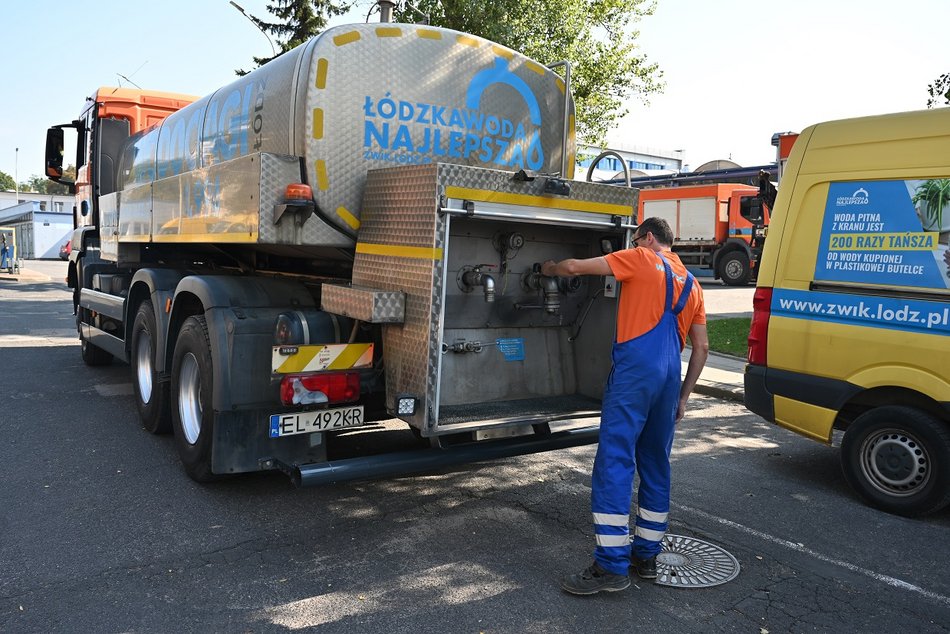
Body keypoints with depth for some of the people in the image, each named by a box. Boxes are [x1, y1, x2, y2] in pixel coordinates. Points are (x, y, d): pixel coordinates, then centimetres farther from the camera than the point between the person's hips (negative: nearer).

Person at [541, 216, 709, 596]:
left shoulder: (641, 259, 6)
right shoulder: (691, 283, 24)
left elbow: (575, 268, 4)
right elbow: (701, 348, 21)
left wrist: (549, 269, 26)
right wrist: (683, 396, 24)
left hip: (634, 371, -7)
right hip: (669, 377, 8)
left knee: (614, 463, -8)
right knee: (656, 466, 14)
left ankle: (612, 565, -9)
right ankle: (646, 556, 22)